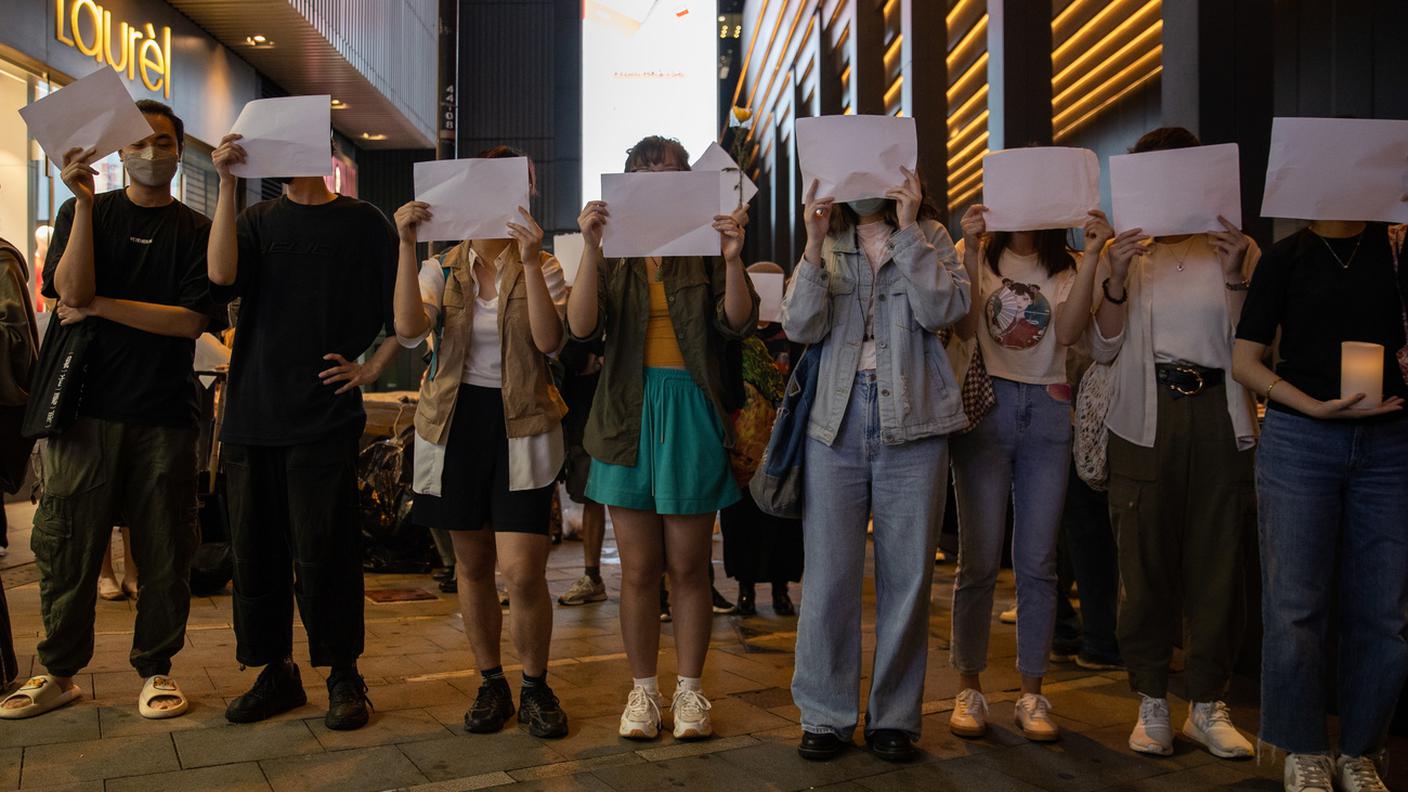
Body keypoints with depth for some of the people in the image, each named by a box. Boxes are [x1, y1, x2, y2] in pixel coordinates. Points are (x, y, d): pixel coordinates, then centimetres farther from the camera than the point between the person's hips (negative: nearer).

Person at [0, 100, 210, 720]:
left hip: (165, 413, 0)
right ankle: (59, 671, 19)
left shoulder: (197, 231, 7)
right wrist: (84, 203, -13)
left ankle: (156, 668, 17)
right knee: (68, 544, 5)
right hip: (88, 405, 1)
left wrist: (100, 306, -8)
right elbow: (70, 291, -8)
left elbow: (191, 321, -4)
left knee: (164, 550, 3)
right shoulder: (86, 213, 9)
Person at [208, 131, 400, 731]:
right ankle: (275, 672, 21)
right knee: (255, 550, 8)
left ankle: (343, 676, 11)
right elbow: (221, 276, -8)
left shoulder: (362, 222, 5)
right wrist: (227, 183, -9)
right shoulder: (258, 219, 12)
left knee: (322, 551, -3)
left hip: (324, 413, -4)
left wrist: (370, 370, -1)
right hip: (252, 412, 4)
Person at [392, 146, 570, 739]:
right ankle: (491, 684, 28)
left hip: (522, 425, -2)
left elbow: (549, 341, -17)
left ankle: (536, 686, 13)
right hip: (456, 422, 3)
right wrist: (406, 245, -19)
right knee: (472, 565, 11)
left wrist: (528, 260, -22)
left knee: (523, 571, -10)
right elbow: (409, 330, -14)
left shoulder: (542, 267, 2)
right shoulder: (441, 268, 6)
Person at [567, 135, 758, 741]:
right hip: (631, 413, 1)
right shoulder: (614, 255, 7)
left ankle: (689, 690, 20)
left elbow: (738, 324, -8)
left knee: (689, 565, 6)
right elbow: (582, 326, -8)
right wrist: (591, 247, -19)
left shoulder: (706, 251, 5)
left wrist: (732, 258, -22)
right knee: (638, 567, 6)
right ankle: (643, 690, 21)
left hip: (692, 415, -1)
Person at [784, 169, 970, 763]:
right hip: (836, 419, 1)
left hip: (912, 423, -1)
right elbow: (800, 326, -3)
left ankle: (895, 717, 19)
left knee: (907, 574, 5)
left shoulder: (930, 239, 9)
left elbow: (943, 309, -10)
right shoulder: (825, 246, 12)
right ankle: (826, 714, 16)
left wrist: (907, 231, -9)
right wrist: (815, 244, -10)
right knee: (829, 575, 2)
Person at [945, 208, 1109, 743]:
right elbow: (965, 328, -11)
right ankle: (969, 689, 11)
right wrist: (970, 251, -18)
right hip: (987, 403, -2)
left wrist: (1091, 257, -13)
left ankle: (1031, 694, 15)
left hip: (1048, 409, 3)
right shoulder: (978, 254, 5)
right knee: (979, 559, -1)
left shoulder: (1065, 266, 11)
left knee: (1038, 562, 4)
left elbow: (1069, 332, -7)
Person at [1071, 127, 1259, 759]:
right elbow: (1103, 350, 0)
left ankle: (1208, 703, 16)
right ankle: (1151, 702, 13)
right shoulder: (1125, 252, 7)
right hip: (1146, 417, 0)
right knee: (1145, 559, 2)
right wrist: (1116, 281, -14)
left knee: (1217, 560, 3)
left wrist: (1235, 277, -14)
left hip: (1218, 416, 1)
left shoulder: (1238, 249, 7)